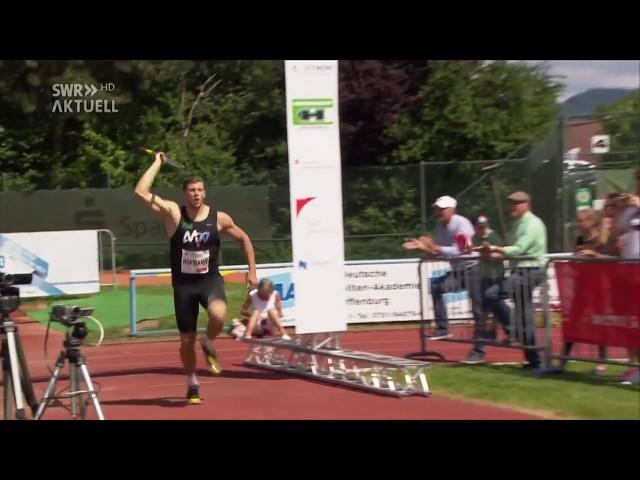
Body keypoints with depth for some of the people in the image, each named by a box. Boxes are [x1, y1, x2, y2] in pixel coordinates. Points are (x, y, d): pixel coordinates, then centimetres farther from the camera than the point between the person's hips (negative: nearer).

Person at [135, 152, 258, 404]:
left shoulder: (219, 218, -4)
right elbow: (141, 192, -18)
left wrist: (252, 270, 6)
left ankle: (209, 344, 1)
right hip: (183, 283, 0)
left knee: (218, 315, -33)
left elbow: (244, 239, 11)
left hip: (210, 279, 0)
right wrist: (157, 163, -13)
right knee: (186, 340, 7)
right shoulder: (173, 213, -8)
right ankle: (192, 384, 31)